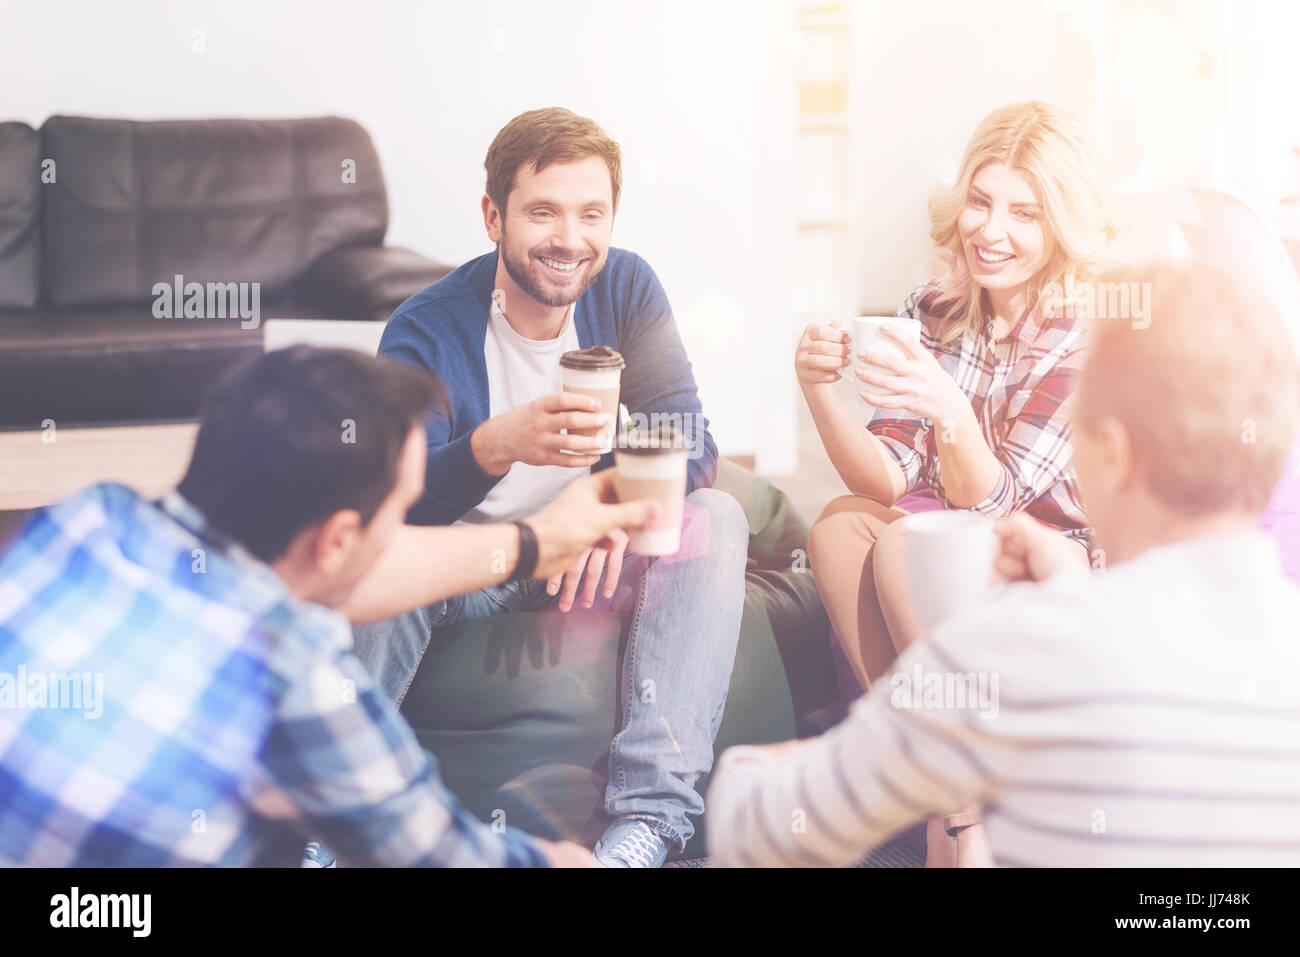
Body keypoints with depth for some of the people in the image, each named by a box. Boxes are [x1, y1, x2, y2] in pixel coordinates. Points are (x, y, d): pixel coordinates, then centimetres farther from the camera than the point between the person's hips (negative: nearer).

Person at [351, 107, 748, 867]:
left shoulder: (625, 287, -5)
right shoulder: (428, 328, -15)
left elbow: (690, 441, -12)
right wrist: (498, 446, -48)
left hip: (592, 558, 3)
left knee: (715, 517, -23)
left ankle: (652, 812, -35)